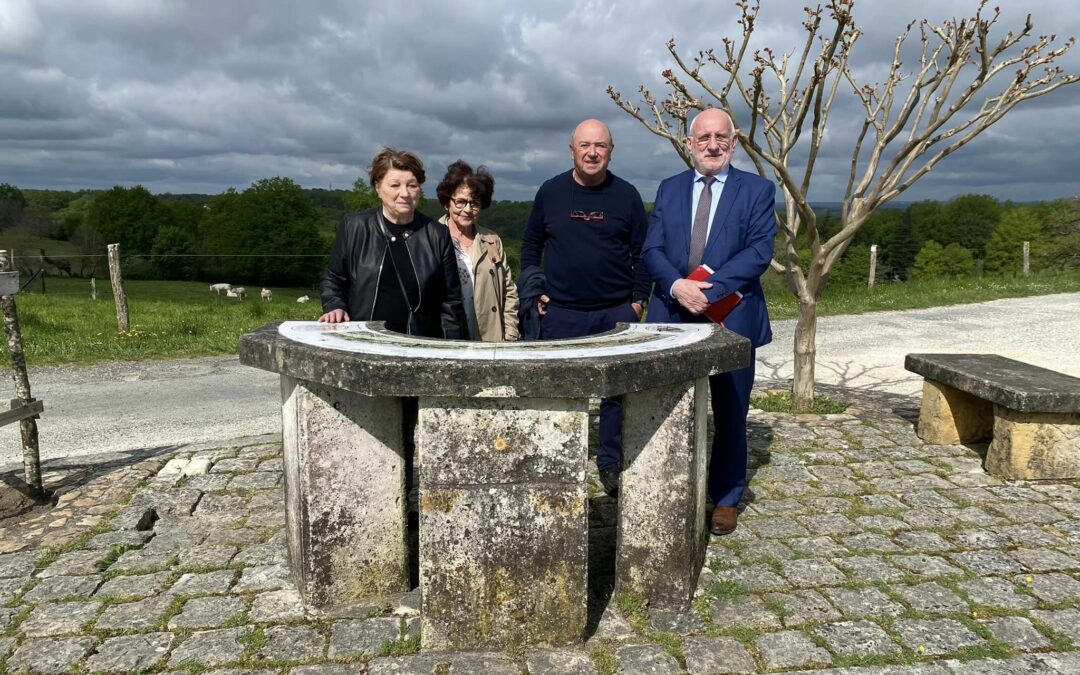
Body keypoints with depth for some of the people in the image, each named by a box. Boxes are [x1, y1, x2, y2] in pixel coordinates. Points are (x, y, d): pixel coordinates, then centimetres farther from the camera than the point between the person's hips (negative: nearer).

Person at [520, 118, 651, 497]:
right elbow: (530, 245, 13)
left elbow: (641, 252, 8)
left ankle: (611, 464, 19)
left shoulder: (626, 195, 3)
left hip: (616, 313, 0)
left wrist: (638, 300, 1)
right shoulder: (550, 192, 4)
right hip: (561, 314, 0)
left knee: (617, 391, 5)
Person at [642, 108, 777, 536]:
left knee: (730, 412, 9)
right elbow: (651, 250, 2)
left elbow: (760, 251, -10)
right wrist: (677, 285, -17)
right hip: (673, 318, 2)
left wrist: (709, 290, -20)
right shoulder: (669, 189, 10)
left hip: (731, 318, -2)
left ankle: (726, 499, 25)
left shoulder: (758, 190, 2)